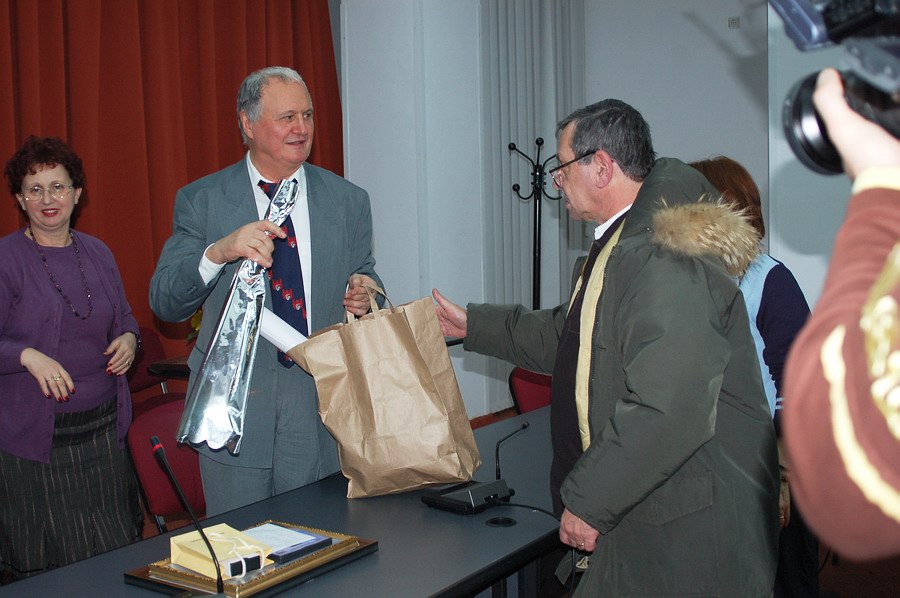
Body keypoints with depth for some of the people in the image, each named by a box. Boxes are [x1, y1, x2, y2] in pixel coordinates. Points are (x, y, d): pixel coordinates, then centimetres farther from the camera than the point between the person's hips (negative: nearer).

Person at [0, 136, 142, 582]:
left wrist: (129, 339, 0)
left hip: (103, 428, 5)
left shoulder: (98, 254, 9)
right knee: (43, 562, 3)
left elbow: (124, 319, 21)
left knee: (116, 551, 8)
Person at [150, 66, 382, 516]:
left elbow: (365, 279, 14)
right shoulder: (201, 200, -1)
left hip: (321, 401, 2)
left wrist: (365, 295, -10)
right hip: (233, 401, -1)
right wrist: (218, 253, -24)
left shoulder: (348, 201, 6)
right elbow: (164, 304, -6)